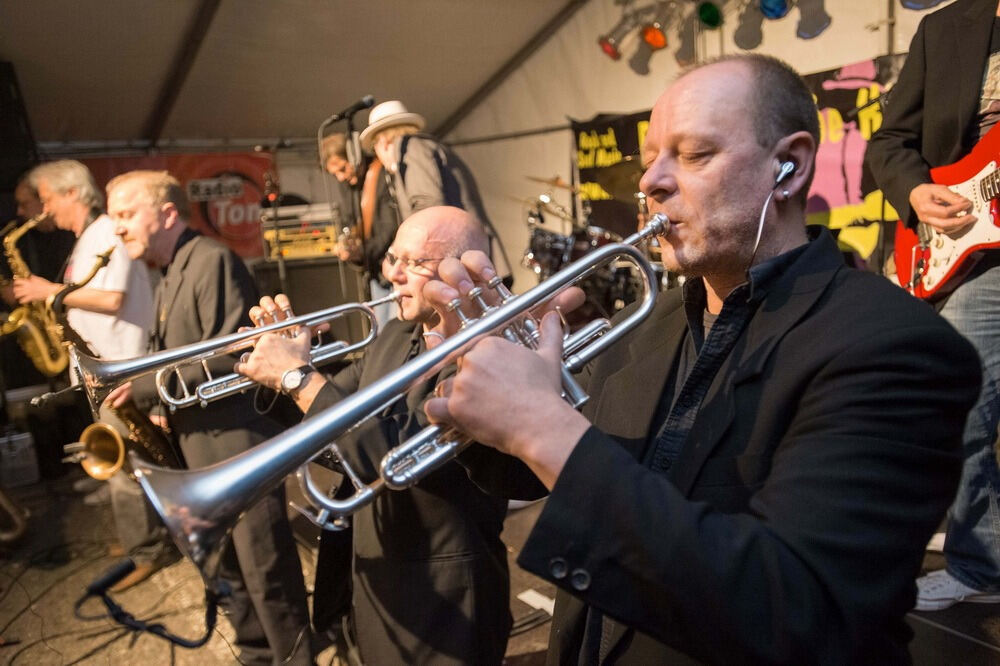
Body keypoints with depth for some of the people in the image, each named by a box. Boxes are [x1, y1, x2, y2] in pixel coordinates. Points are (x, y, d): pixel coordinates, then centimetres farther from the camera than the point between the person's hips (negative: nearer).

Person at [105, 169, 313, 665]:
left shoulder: (213, 261, -14)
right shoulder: (168, 275, 15)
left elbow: (229, 357, -22)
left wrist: (146, 387, -18)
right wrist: (162, 407, 4)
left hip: (238, 444, -10)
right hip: (199, 448, 10)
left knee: (267, 575, 2)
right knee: (228, 571, 19)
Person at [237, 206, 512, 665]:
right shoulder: (393, 337, 3)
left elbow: (395, 454, -34)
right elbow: (334, 413, 12)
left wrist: (298, 376, -25)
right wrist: (286, 353, -6)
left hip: (441, 593, -8)